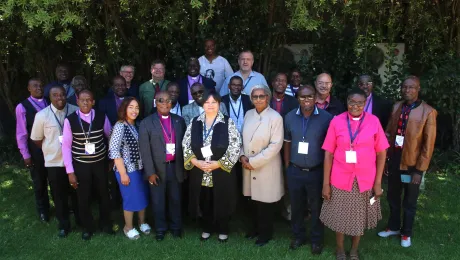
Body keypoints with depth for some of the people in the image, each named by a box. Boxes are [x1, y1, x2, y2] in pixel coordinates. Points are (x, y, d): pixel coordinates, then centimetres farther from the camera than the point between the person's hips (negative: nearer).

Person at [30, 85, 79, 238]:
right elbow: (36, 139, -1)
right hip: (54, 162, 0)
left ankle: (81, 221, 39)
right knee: (59, 196, 15)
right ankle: (63, 225, 34)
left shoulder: (76, 111, -10)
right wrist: (51, 150, 5)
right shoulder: (42, 115, -12)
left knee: (76, 192, 17)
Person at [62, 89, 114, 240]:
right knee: (83, 198, 12)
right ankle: (87, 227, 36)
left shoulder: (101, 117, -8)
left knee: (104, 194, 16)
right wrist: (70, 171, -8)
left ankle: (105, 223, 40)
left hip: (100, 163, 1)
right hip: (80, 165, -1)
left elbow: (112, 136, 6)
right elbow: (66, 146, -8)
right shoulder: (70, 120, -11)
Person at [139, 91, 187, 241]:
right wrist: (150, 172, -12)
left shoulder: (179, 121, 4)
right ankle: (160, 228, 30)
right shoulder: (147, 123, -5)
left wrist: (184, 167, 3)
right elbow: (145, 150, -8)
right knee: (158, 201, 11)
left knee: (176, 199, 15)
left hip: (175, 167, 2)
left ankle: (176, 226, 34)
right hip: (158, 169, -2)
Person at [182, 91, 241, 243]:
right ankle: (207, 228, 36)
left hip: (222, 172, -2)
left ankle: (223, 230, 31)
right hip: (199, 172, 3)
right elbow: (186, 145, 3)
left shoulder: (228, 123, -7)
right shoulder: (195, 123, 3)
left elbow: (235, 147, -11)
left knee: (222, 202, 10)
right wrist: (196, 162, -12)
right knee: (204, 202, 15)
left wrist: (218, 163, -17)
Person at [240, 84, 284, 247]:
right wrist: (242, 156, -6)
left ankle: (265, 233, 29)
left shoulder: (275, 117, -13)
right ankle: (254, 227, 39)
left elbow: (275, 145, -18)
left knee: (265, 202, 8)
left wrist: (253, 161, -18)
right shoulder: (248, 114, 5)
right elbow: (242, 138, 11)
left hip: (266, 167, -5)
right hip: (248, 166, 5)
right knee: (253, 199, 17)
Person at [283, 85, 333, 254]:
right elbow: (287, 143, 7)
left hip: (317, 172, -2)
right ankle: (298, 236, 37)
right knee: (296, 206, 16)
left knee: (316, 207, 13)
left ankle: (316, 240, 33)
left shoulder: (326, 118, -11)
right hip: (295, 171, 3)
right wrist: (287, 167, 7)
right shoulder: (289, 117, 0)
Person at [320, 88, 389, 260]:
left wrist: (378, 182, -2)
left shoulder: (374, 121, -5)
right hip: (341, 180, -1)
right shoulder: (336, 121, -6)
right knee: (340, 218, 14)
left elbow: (381, 152, 0)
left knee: (360, 218, 17)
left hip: (365, 180, 1)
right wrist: (326, 183, -5)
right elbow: (328, 153, -4)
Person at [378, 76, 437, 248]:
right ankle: (394, 227, 40)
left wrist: (420, 170, -13)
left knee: (409, 202, 15)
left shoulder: (428, 112, -13)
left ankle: (406, 233, 35)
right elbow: (389, 132, 6)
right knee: (392, 197, 19)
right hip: (394, 159, 4)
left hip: (412, 163, -4)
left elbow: (428, 144, -12)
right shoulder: (396, 107, 2)